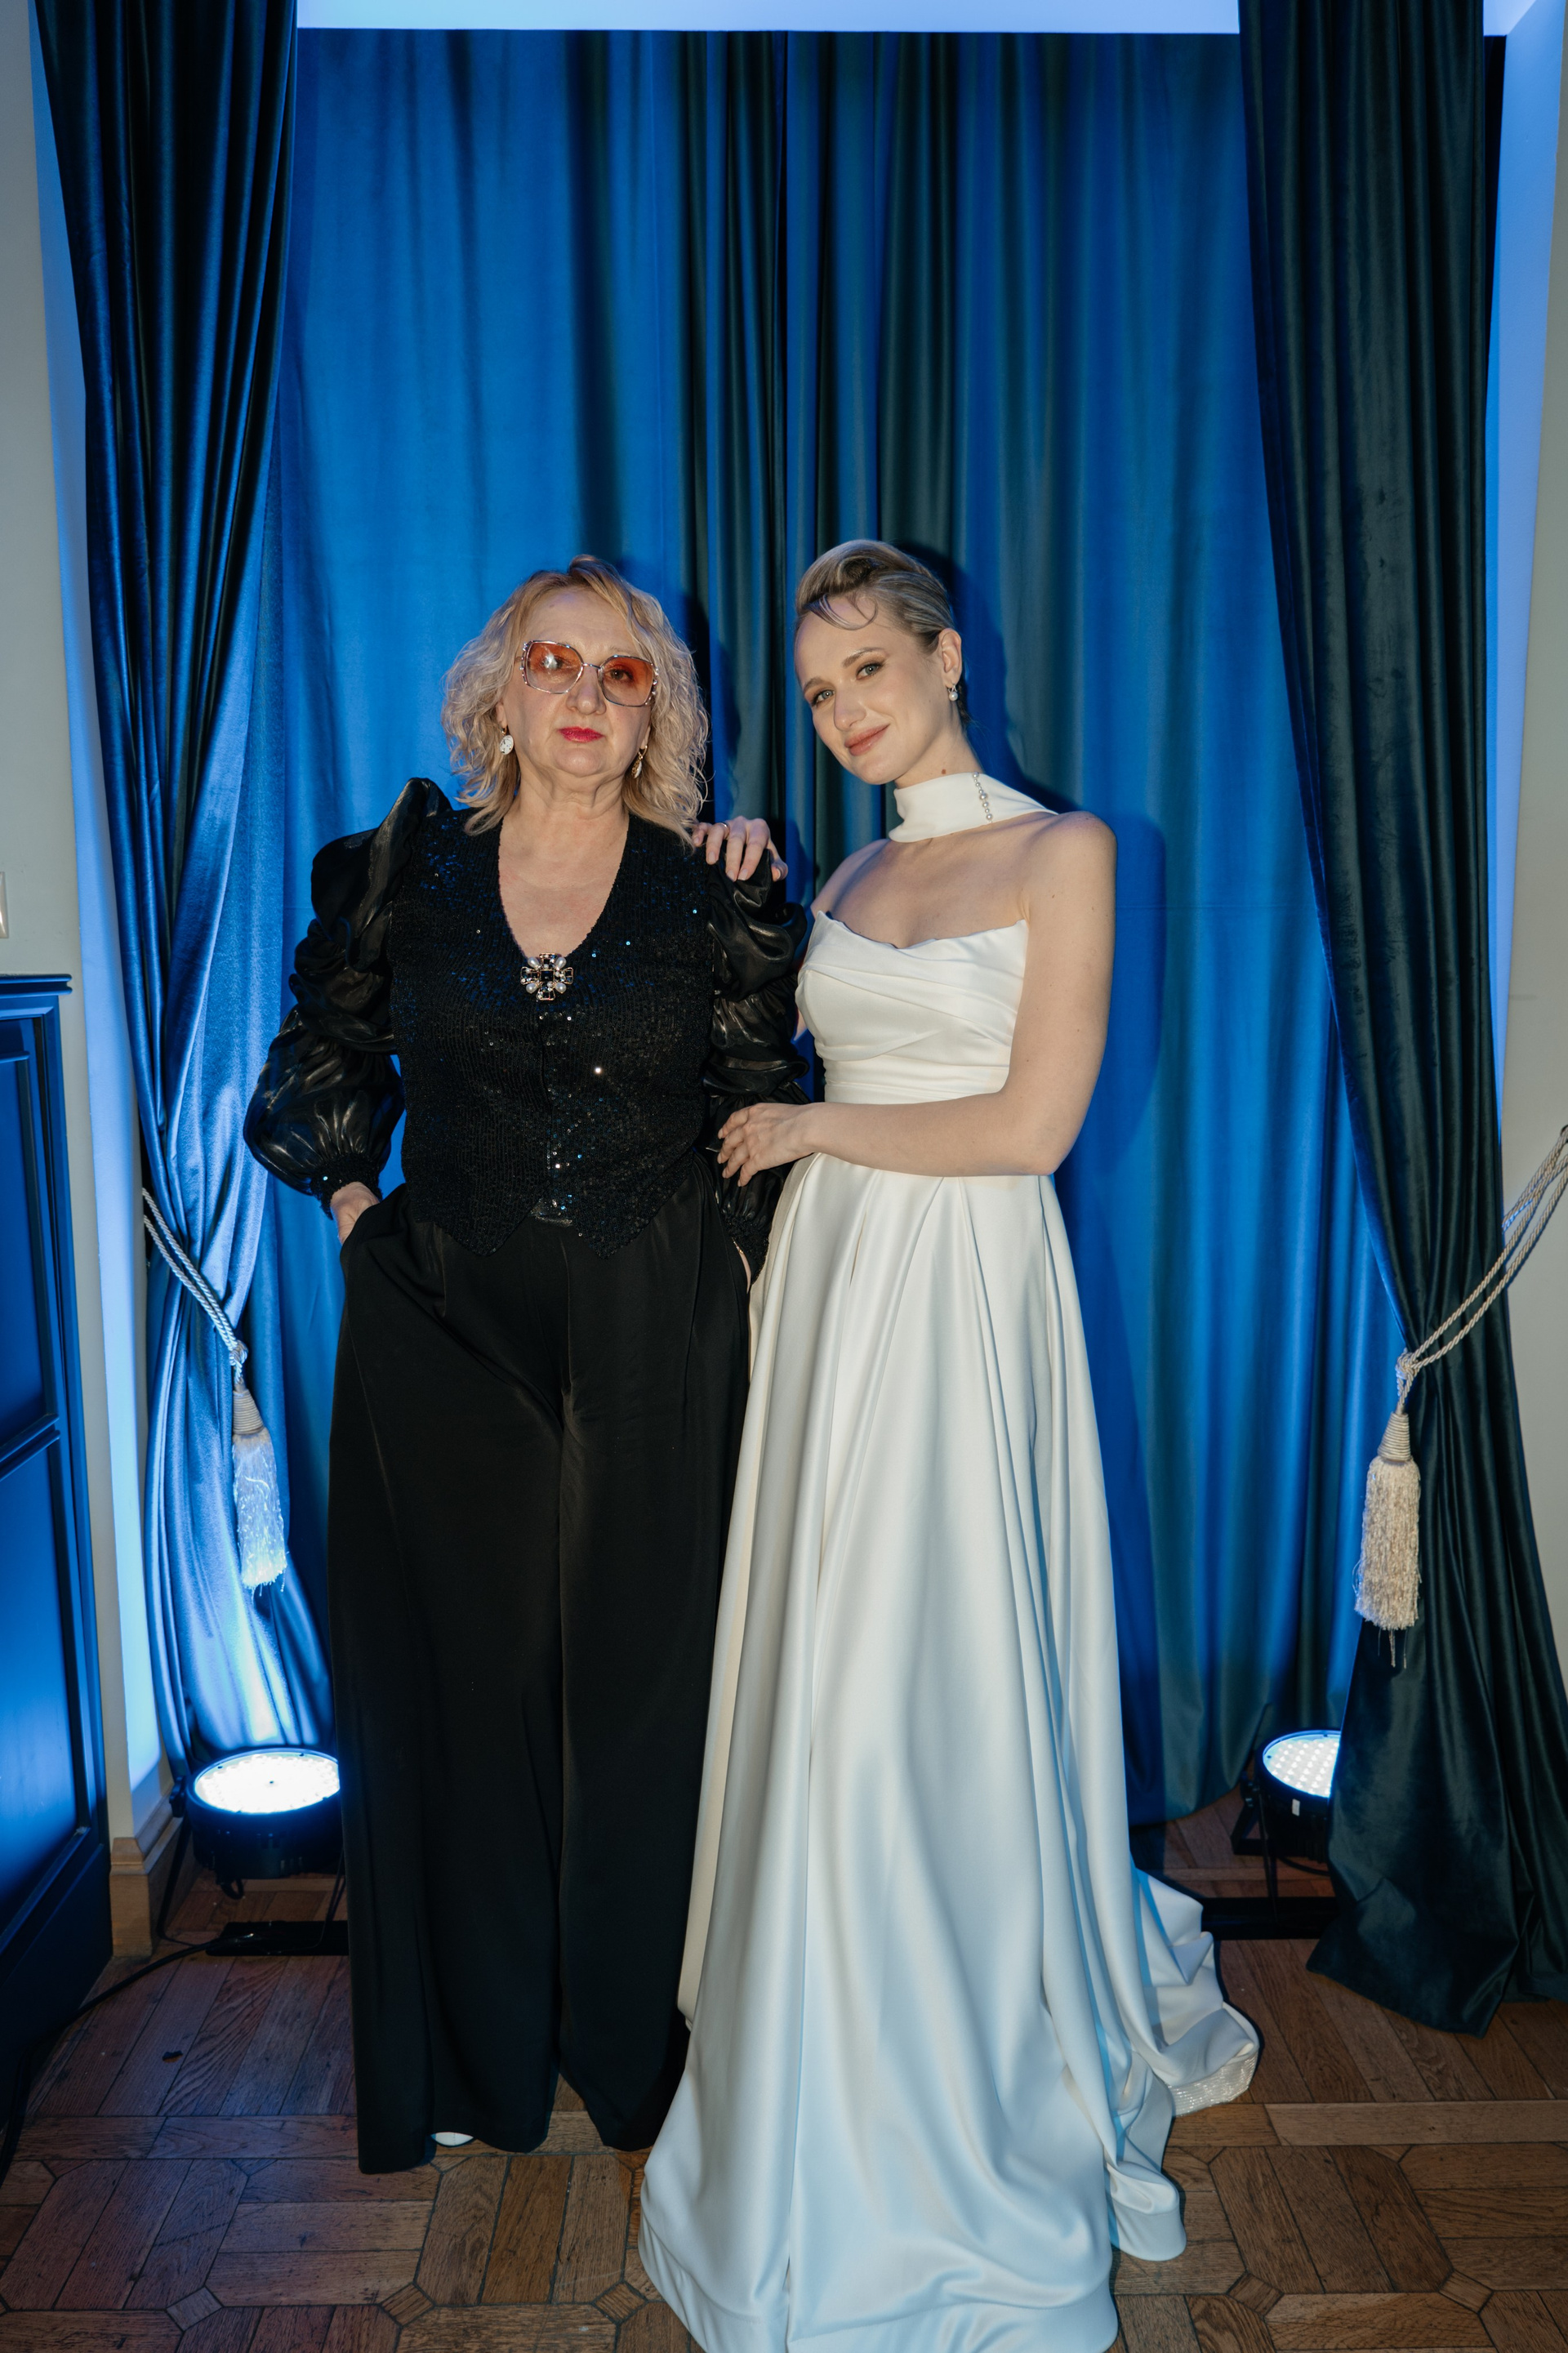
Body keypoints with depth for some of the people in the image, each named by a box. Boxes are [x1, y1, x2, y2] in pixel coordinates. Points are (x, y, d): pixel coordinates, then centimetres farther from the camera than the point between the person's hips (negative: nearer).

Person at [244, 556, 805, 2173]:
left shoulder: (712, 897, 0)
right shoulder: (402, 871, 3)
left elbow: (764, 1120, 7)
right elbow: (318, 1065, 15)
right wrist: (354, 1204, 6)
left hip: (648, 1355, -1)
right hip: (442, 1335, 1)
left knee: (639, 1679, 9)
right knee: (456, 1673, 11)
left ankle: (637, 2038, 31)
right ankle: (469, 2052, 32)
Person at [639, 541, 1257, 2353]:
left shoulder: (1061, 850, -4)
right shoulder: (849, 878, 15)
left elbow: (1033, 1124, -12)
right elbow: (759, 1046, 19)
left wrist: (809, 1128, -5)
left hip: (963, 1292, -6)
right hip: (825, 1274, 6)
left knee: (936, 1677, 1)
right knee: (822, 1676, 11)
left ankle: (968, 2090, 24)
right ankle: (838, 2057, 33)